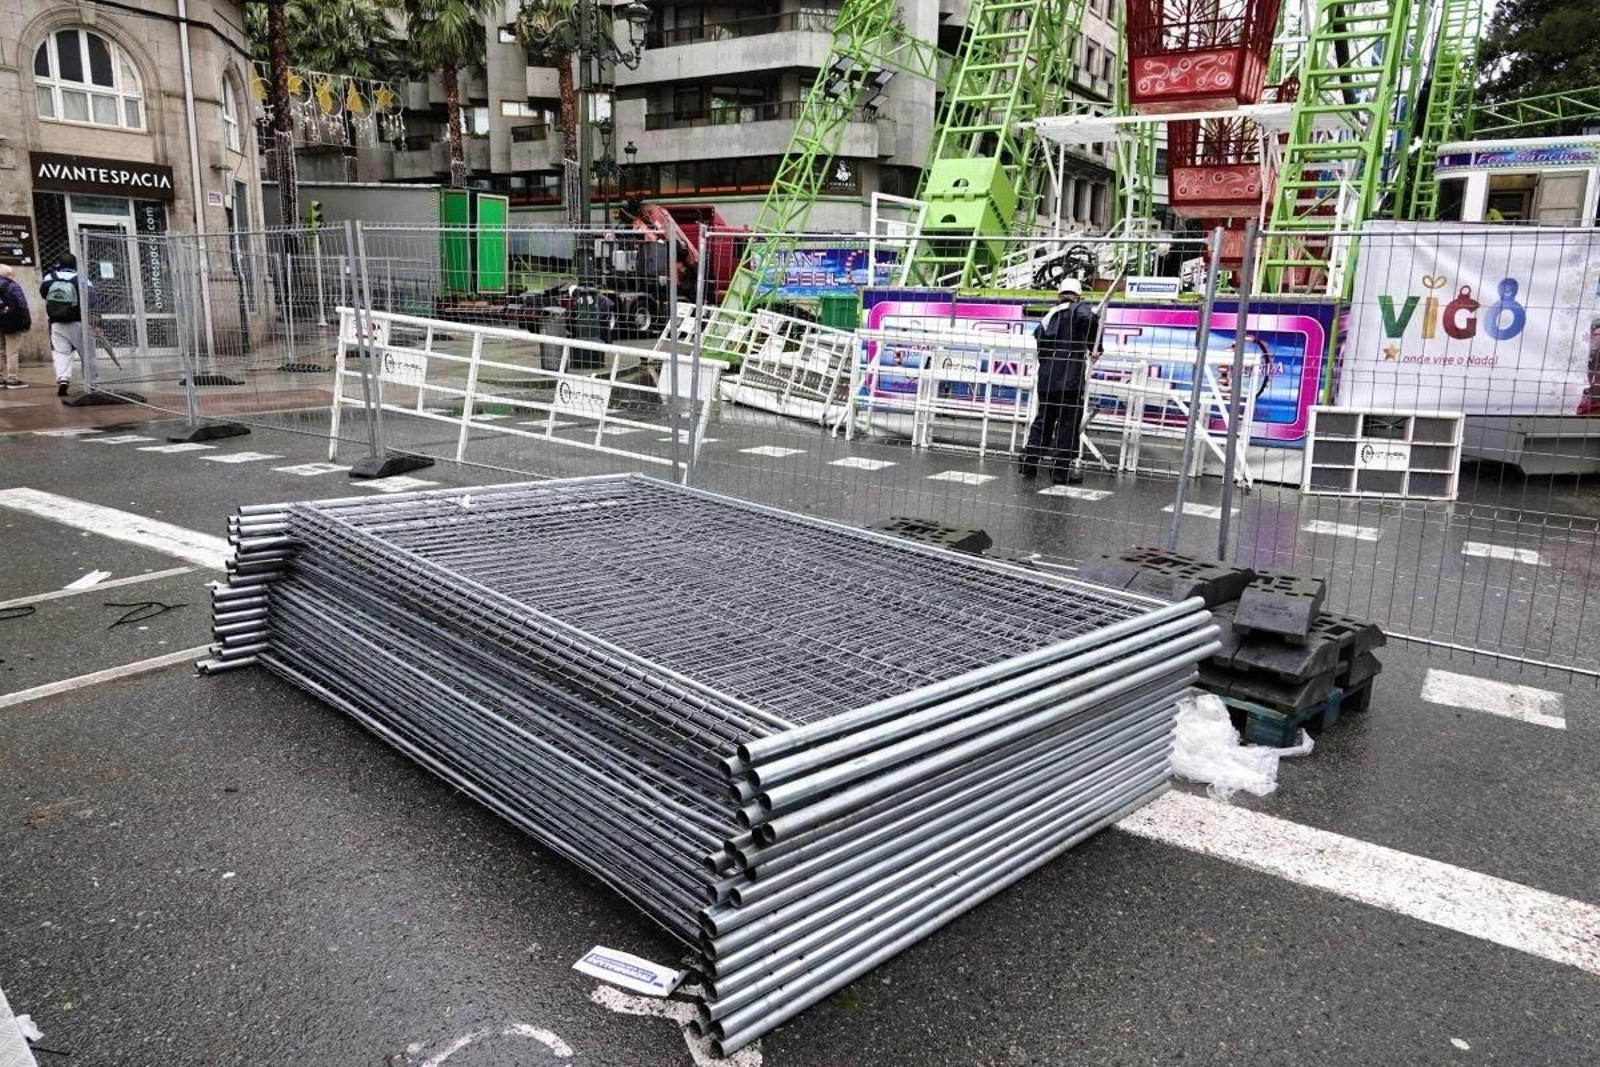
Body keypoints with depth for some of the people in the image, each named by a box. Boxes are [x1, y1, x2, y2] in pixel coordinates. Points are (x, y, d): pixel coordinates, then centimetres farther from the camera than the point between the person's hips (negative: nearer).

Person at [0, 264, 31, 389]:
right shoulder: (13, 286, -8)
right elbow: (22, 306, -15)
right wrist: (27, 323, -12)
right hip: (12, 324, -6)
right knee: (12, 352, -4)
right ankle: (12, 379, -4)